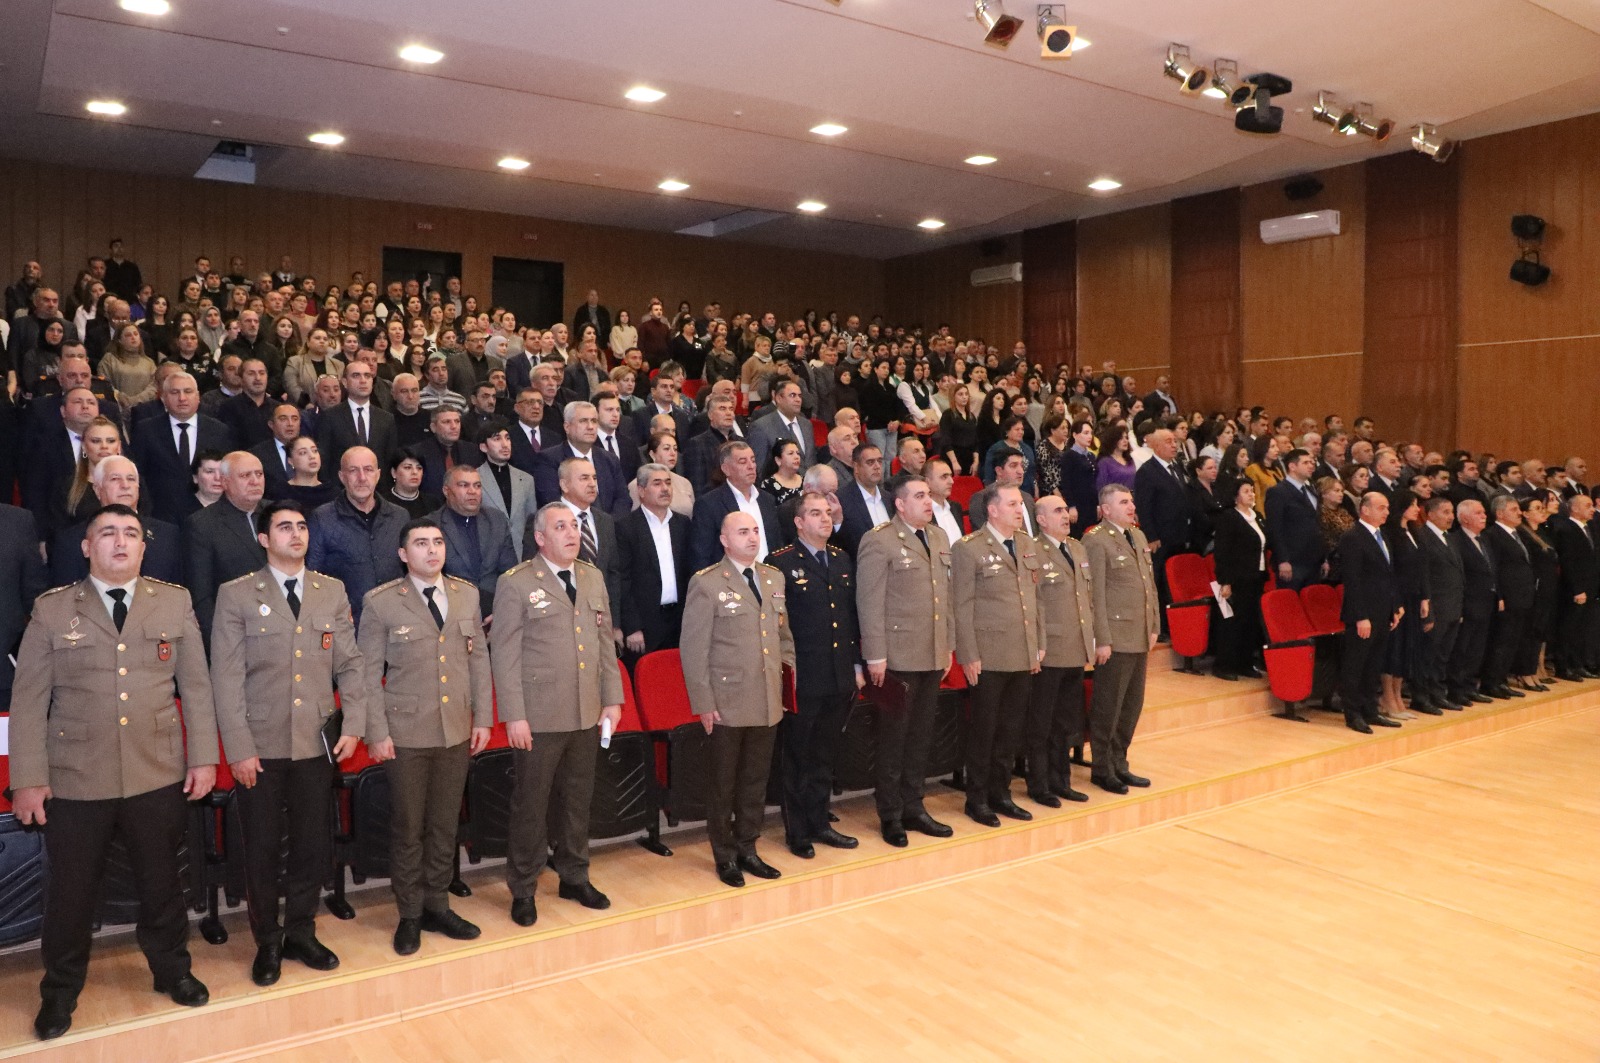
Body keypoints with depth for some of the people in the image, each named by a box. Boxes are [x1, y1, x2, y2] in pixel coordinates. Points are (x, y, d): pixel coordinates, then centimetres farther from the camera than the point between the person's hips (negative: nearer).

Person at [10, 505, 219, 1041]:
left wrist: (203, 756, 0)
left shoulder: (174, 602, 3)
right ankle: (60, 991, 34)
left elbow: (196, 685, 4)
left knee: (161, 881, 14)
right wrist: (27, 779, -5)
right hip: (75, 781, -1)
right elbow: (28, 700, -1)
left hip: (159, 777, 1)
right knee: (71, 890, 13)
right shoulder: (51, 610, 0)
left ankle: (172, 970, 35)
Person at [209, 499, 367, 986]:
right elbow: (227, 676, -6)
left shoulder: (333, 591, 7)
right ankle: (267, 941, 26)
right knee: (262, 849, 8)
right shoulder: (236, 595, -2)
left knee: (312, 844, 10)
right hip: (260, 745, -2)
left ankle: (300, 933, 29)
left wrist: (353, 723, -4)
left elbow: (349, 664, 7)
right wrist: (239, 747, -11)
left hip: (317, 742, 3)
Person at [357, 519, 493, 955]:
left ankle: (437, 907, 29)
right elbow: (369, 672, -4)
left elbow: (479, 658, 9)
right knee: (407, 828, 8)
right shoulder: (381, 602, -5)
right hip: (406, 732, -3)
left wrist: (483, 717, 5)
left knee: (445, 825, 13)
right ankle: (410, 915, 24)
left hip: (457, 731, 3)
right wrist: (377, 733, -8)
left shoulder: (467, 594, 5)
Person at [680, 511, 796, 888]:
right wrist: (703, 703, -11)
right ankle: (725, 856, 25)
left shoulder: (774, 578, 10)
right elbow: (694, 648, -9)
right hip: (728, 702, -5)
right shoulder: (706, 583, -9)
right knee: (724, 784, 9)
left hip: (768, 701, 5)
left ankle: (747, 849, 30)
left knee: (756, 781, 14)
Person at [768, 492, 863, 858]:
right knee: (796, 759, 7)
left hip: (840, 677, 6)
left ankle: (820, 823, 30)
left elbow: (851, 616, 15)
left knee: (825, 756, 17)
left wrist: (857, 665, 13)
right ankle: (797, 832, 19)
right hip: (802, 679, -6)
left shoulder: (842, 560, 11)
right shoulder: (781, 563, -9)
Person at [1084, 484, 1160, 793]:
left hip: (1140, 638, 8)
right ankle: (1102, 769, 14)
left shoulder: (1138, 536, 14)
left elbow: (1150, 584, 19)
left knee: (1132, 705, 14)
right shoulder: (1096, 540, -12)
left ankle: (1119, 764, 26)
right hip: (1115, 638, -8)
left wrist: (1154, 628, 15)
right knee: (1107, 707, 2)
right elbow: (1095, 594, -15)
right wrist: (1101, 640, -17)